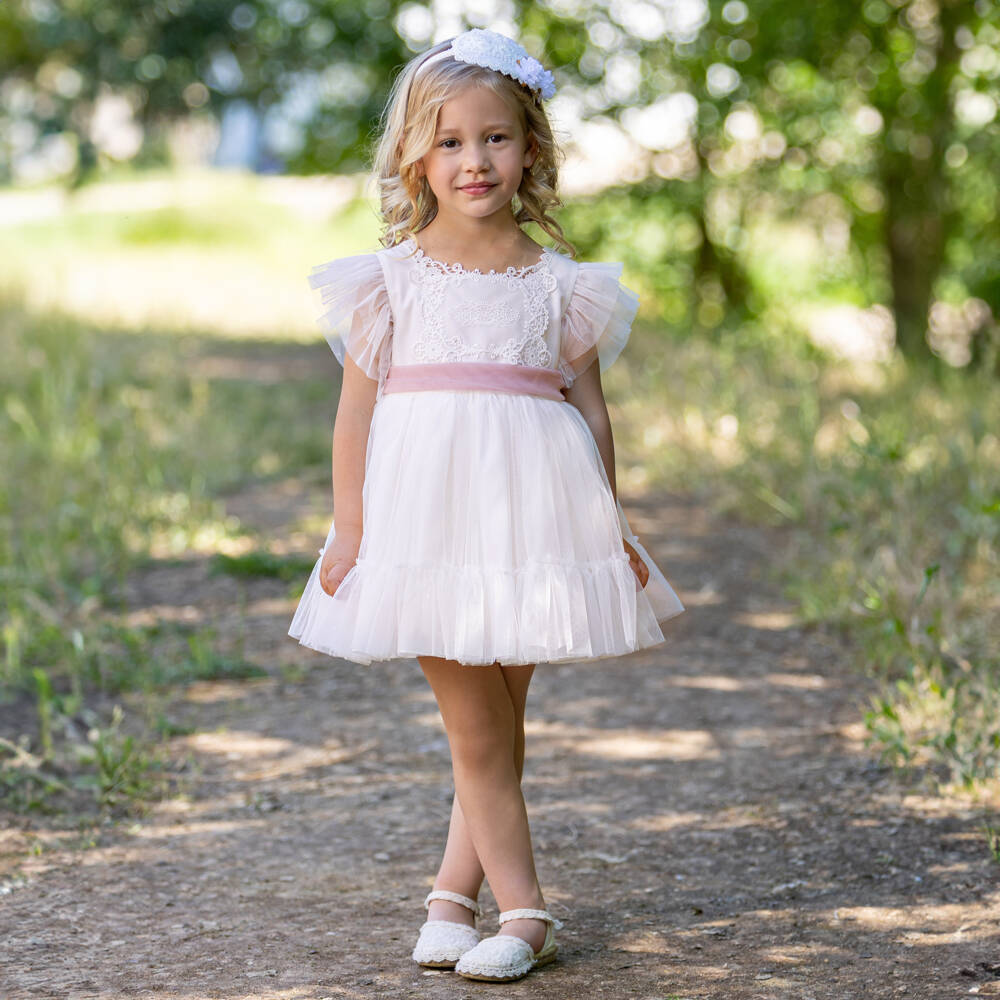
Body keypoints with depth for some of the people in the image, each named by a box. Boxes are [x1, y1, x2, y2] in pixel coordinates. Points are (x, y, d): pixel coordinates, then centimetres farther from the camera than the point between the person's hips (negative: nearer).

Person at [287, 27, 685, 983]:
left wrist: (609, 527, 5)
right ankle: (523, 909, 5)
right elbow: (356, 407, 4)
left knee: (499, 718, 6)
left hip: (532, 514, 1)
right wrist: (348, 528, -1)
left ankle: (453, 892, 19)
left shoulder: (560, 283, 7)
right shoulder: (391, 277, 4)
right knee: (473, 725, -1)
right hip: (426, 513, -1)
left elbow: (590, 406, 10)